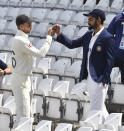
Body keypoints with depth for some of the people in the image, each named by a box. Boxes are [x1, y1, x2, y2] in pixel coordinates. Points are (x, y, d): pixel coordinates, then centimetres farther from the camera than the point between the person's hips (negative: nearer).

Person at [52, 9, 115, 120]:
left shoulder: (107, 38, -13)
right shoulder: (89, 35, 11)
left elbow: (110, 60, -15)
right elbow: (72, 44, 14)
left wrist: (105, 80, -18)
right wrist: (59, 34, 1)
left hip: (99, 79, -8)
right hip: (89, 78, 8)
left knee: (96, 108, -8)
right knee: (99, 107, 16)